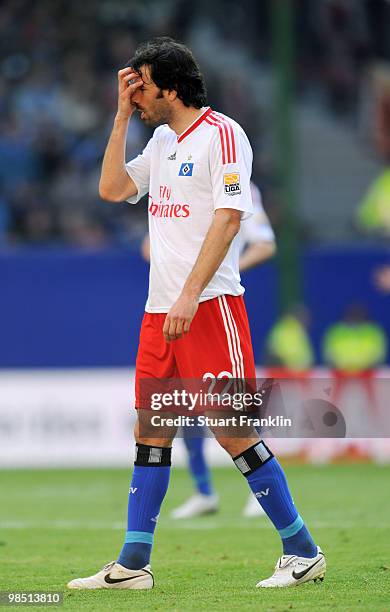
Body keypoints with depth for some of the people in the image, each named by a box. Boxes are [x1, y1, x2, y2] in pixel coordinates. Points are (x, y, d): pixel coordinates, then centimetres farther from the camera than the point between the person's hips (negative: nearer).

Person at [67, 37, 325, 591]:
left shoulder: (221, 133, -8)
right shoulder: (162, 140, 17)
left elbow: (228, 218, -16)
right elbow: (111, 189, 15)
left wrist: (190, 295, -23)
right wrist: (122, 116, 11)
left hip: (210, 306, -8)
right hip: (159, 310, 8)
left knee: (232, 430, -9)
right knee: (150, 431, 5)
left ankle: (303, 553, 0)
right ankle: (132, 565, 8)